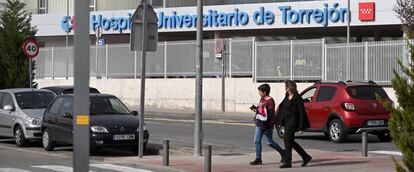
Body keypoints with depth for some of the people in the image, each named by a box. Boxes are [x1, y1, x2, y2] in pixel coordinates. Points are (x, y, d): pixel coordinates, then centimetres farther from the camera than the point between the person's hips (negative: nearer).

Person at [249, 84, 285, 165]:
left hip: (267, 125, -9)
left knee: (269, 142, 5)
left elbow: (270, 114, -23)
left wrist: (258, 111, -24)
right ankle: (258, 159, 8)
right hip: (259, 124, 9)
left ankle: (282, 152, 25)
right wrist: (256, 109, -1)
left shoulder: (270, 101, -18)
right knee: (257, 141, 3)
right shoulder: (262, 99, 9)